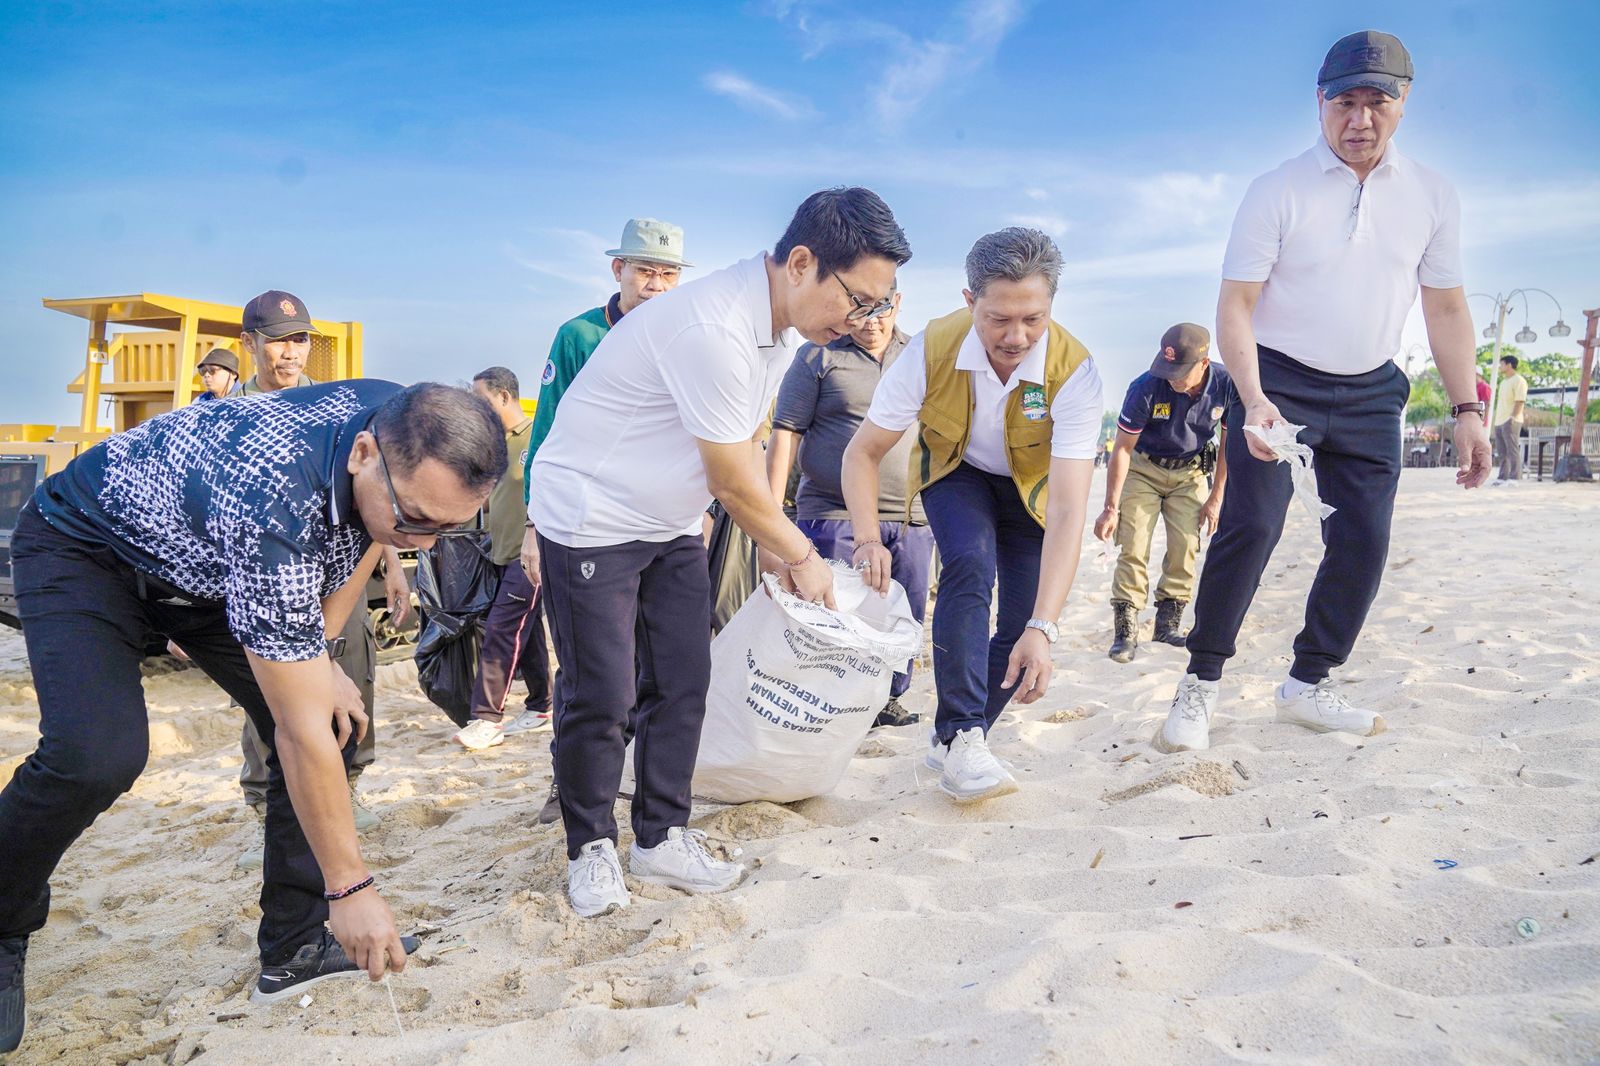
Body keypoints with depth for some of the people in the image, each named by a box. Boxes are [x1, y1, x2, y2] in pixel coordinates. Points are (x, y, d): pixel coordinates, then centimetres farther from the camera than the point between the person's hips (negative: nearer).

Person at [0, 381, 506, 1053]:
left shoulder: (407, 430, -21)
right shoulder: (275, 513, -43)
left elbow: (356, 541, 3)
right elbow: (301, 732, -36)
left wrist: (315, 656, -6)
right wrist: (349, 888, -28)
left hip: (205, 560, 7)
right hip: (85, 544, -7)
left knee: (340, 716, -5)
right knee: (96, 755, -29)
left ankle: (296, 946, 7)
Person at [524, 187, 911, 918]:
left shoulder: (781, 327, 0)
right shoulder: (715, 328, -30)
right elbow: (732, 481, -23)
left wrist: (775, 552, 1)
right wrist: (802, 558, -9)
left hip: (670, 525, 9)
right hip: (591, 520, -8)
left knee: (680, 686, 8)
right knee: (601, 697, -1)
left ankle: (661, 837, 22)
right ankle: (590, 848, 18)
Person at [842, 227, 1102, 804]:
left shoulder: (1075, 371, -34)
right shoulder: (931, 350, -31)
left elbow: (1068, 510, -40)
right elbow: (863, 452, -21)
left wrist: (1043, 627, -48)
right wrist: (867, 540, -38)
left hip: (1032, 485, 1)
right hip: (955, 473, -1)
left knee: (1023, 622, -9)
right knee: (969, 562, -30)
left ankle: (956, 739, 14)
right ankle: (961, 734, -22)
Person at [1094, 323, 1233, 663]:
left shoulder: (1226, 386, -20)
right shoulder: (1145, 388, -27)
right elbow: (1122, 448, -18)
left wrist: (1215, 498, -3)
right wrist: (1111, 507, -17)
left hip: (1190, 473, 2)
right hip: (1143, 469, -2)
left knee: (1186, 548, -7)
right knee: (1134, 548, -12)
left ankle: (1168, 625, 4)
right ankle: (1125, 631, -10)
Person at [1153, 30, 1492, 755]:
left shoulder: (1432, 195, 5)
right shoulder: (1277, 192, -8)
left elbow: (1446, 308, 10)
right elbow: (1235, 305, -13)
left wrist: (1466, 408, 3)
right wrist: (1253, 401, -27)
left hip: (1371, 394, 5)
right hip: (1277, 381, -5)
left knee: (1364, 540, 3)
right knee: (1251, 525, -16)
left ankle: (1308, 686, 18)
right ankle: (1199, 685, -5)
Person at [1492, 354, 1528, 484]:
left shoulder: (1518, 381, -6)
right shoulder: (1503, 382, 22)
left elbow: (1520, 402, -14)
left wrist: (1513, 417, -22)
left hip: (1510, 421, -9)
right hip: (1499, 421, 9)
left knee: (1512, 450, -10)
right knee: (1503, 452, 9)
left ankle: (1514, 478, -13)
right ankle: (1502, 477, 12)